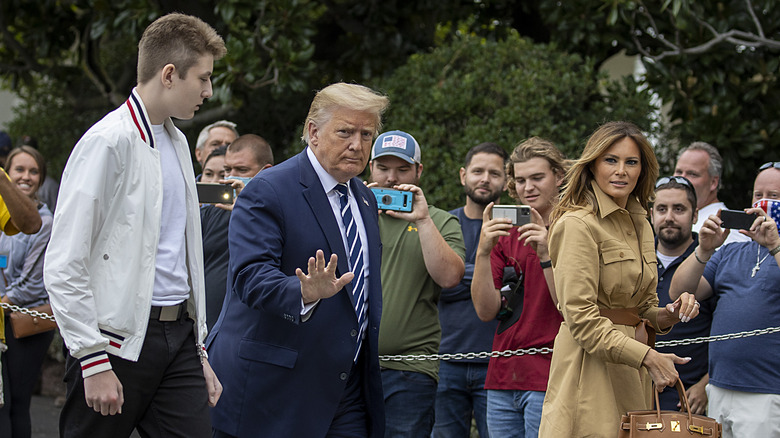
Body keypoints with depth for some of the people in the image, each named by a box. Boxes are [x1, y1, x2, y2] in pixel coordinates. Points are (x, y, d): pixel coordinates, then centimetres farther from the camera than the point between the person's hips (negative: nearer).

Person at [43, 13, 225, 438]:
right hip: (120, 339, -7)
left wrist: (199, 350, 18)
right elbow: (65, 267, -15)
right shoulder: (108, 142, -11)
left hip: (178, 335, 7)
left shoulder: (177, 142, 16)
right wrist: (94, 362, -18)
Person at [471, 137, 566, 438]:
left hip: (549, 381, -5)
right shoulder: (505, 235, 13)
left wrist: (546, 255, -19)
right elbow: (486, 311, 3)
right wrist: (483, 251, -9)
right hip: (503, 379, 5)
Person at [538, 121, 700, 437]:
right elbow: (581, 317, -17)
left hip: (632, 375, 8)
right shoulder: (578, 224, -11)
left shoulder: (640, 224, 15)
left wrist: (670, 314, 0)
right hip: (592, 368, -8)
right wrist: (647, 357, -20)